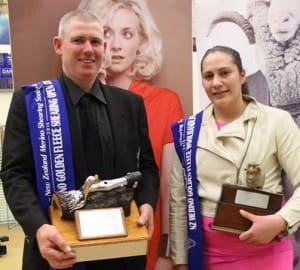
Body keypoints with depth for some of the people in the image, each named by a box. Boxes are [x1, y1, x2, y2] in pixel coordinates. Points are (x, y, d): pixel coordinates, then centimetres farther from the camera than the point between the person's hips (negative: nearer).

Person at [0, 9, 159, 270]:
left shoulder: (131, 103, 5)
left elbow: (147, 165, 8)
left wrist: (147, 203, -12)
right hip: (59, 246, -2)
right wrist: (38, 226, -24)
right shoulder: (28, 101, -3)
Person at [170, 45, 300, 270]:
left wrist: (280, 221, -24)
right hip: (209, 251, 2)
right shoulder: (188, 131, 0)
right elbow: (179, 200, 2)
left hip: (267, 250, -1)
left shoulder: (277, 121, -5)